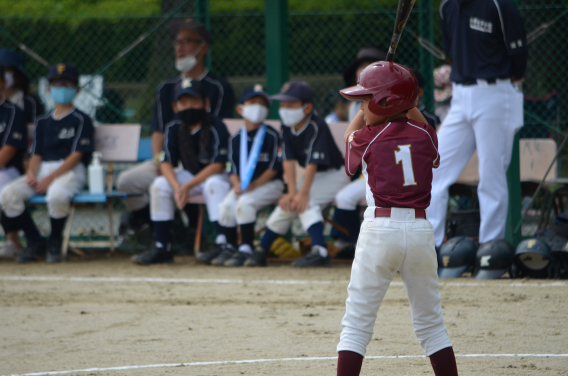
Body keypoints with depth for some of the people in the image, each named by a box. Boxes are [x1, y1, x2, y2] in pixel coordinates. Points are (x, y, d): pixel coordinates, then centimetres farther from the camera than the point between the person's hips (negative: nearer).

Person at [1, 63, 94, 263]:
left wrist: (50, 178, -16)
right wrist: (31, 172, -9)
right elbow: (36, 154, 15)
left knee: (57, 194, -40)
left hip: (70, 172, -6)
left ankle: (54, 243, -15)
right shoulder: (42, 122, 21)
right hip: (41, 171, 6)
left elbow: (76, 155, -8)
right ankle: (34, 241, -6)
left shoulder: (81, 120, 2)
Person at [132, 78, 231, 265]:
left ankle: (225, 242, -40)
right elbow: (166, 163, -9)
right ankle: (161, 247, -14)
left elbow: (217, 165, -25)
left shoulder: (216, 128, -20)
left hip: (215, 175, -5)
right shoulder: (174, 129, -5)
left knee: (214, 184, -37)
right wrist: (177, 186, -29)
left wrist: (188, 186, -29)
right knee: (159, 185, -17)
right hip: (188, 175, 5)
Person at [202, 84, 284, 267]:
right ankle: (227, 249, -4)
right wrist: (237, 184, -13)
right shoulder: (236, 140, 9)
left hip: (269, 184, -5)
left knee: (245, 202, -29)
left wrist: (253, 185, -17)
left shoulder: (271, 136, -7)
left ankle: (246, 250, -22)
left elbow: (274, 168, -10)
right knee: (226, 205, -18)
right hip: (243, 185, 5)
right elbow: (233, 169, 9)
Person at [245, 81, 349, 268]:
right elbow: (289, 161, -8)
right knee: (287, 205, 3)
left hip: (334, 174, -8)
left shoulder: (316, 127, -26)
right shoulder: (287, 128, -3)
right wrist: (292, 192, -18)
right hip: (314, 176, 8)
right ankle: (261, 251, 13)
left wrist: (303, 193, -35)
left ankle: (320, 251, -36)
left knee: (305, 203, -27)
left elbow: (312, 163, -30)